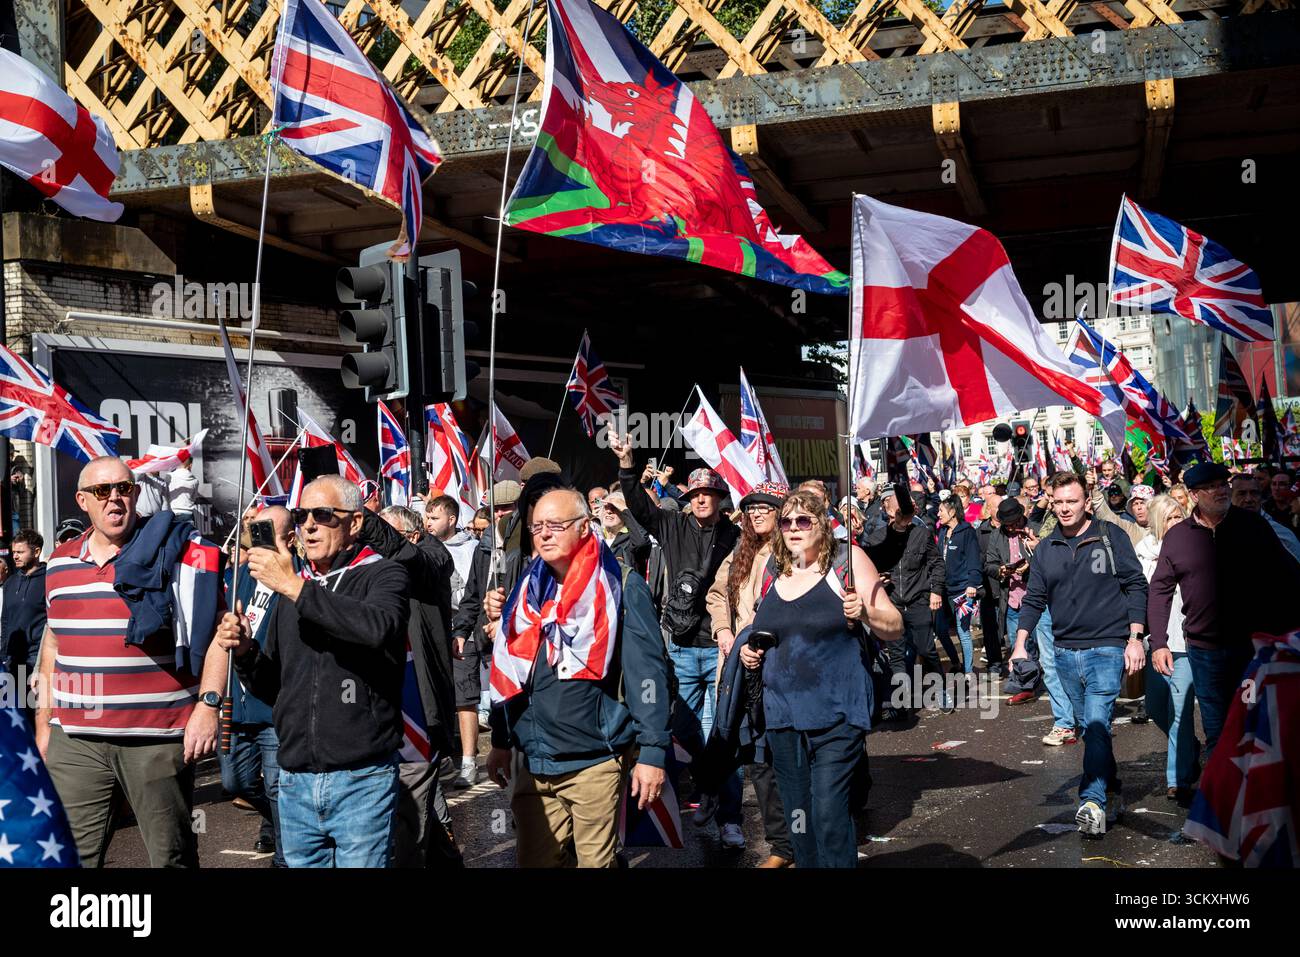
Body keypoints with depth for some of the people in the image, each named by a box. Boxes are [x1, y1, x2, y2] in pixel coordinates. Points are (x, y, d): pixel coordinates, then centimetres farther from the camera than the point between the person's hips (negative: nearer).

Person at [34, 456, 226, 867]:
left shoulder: (181, 552, -4)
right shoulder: (59, 562, 13)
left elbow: (216, 631, -6)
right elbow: (52, 643, 21)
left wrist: (208, 705, -15)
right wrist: (43, 723, 19)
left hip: (158, 739, -4)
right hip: (74, 742, 4)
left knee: (172, 856, 5)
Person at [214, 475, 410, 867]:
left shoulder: (384, 575, -2)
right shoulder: (292, 588, 15)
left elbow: (378, 627, -27)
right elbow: (273, 687, 20)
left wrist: (296, 588, -22)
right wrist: (245, 651, 0)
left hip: (361, 779, -5)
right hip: (296, 782, 5)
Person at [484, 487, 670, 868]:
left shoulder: (620, 587, -7)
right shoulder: (529, 589, 9)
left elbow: (647, 671, -11)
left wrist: (652, 750, -16)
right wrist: (501, 742, 17)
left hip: (594, 760, -5)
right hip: (532, 759, 5)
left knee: (596, 861, 5)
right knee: (534, 860, 11)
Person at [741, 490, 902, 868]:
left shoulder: (847, 559, -4)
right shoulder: (770, 570, 9)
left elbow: (895, 629, -4)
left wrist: (865, 613, -24)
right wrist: (748, 651, 5)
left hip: (835, 712, -5)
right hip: (783, 713, 5)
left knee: (829, 814, -9)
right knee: (797, 817, 13)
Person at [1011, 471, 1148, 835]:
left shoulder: (1111, 537, -1)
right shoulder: (1045, 549, 9)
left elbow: (1137, 586, -1)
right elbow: (1034, 599, 13)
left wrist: (1135, 638, -7)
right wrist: (1020, 644, 4)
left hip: (1107, 648, -4)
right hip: (1065, 652, 5)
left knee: (1096, 722, -16)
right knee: (1091, 727, 12)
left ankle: (1093, 802, -17)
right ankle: (1112, 791, 27)